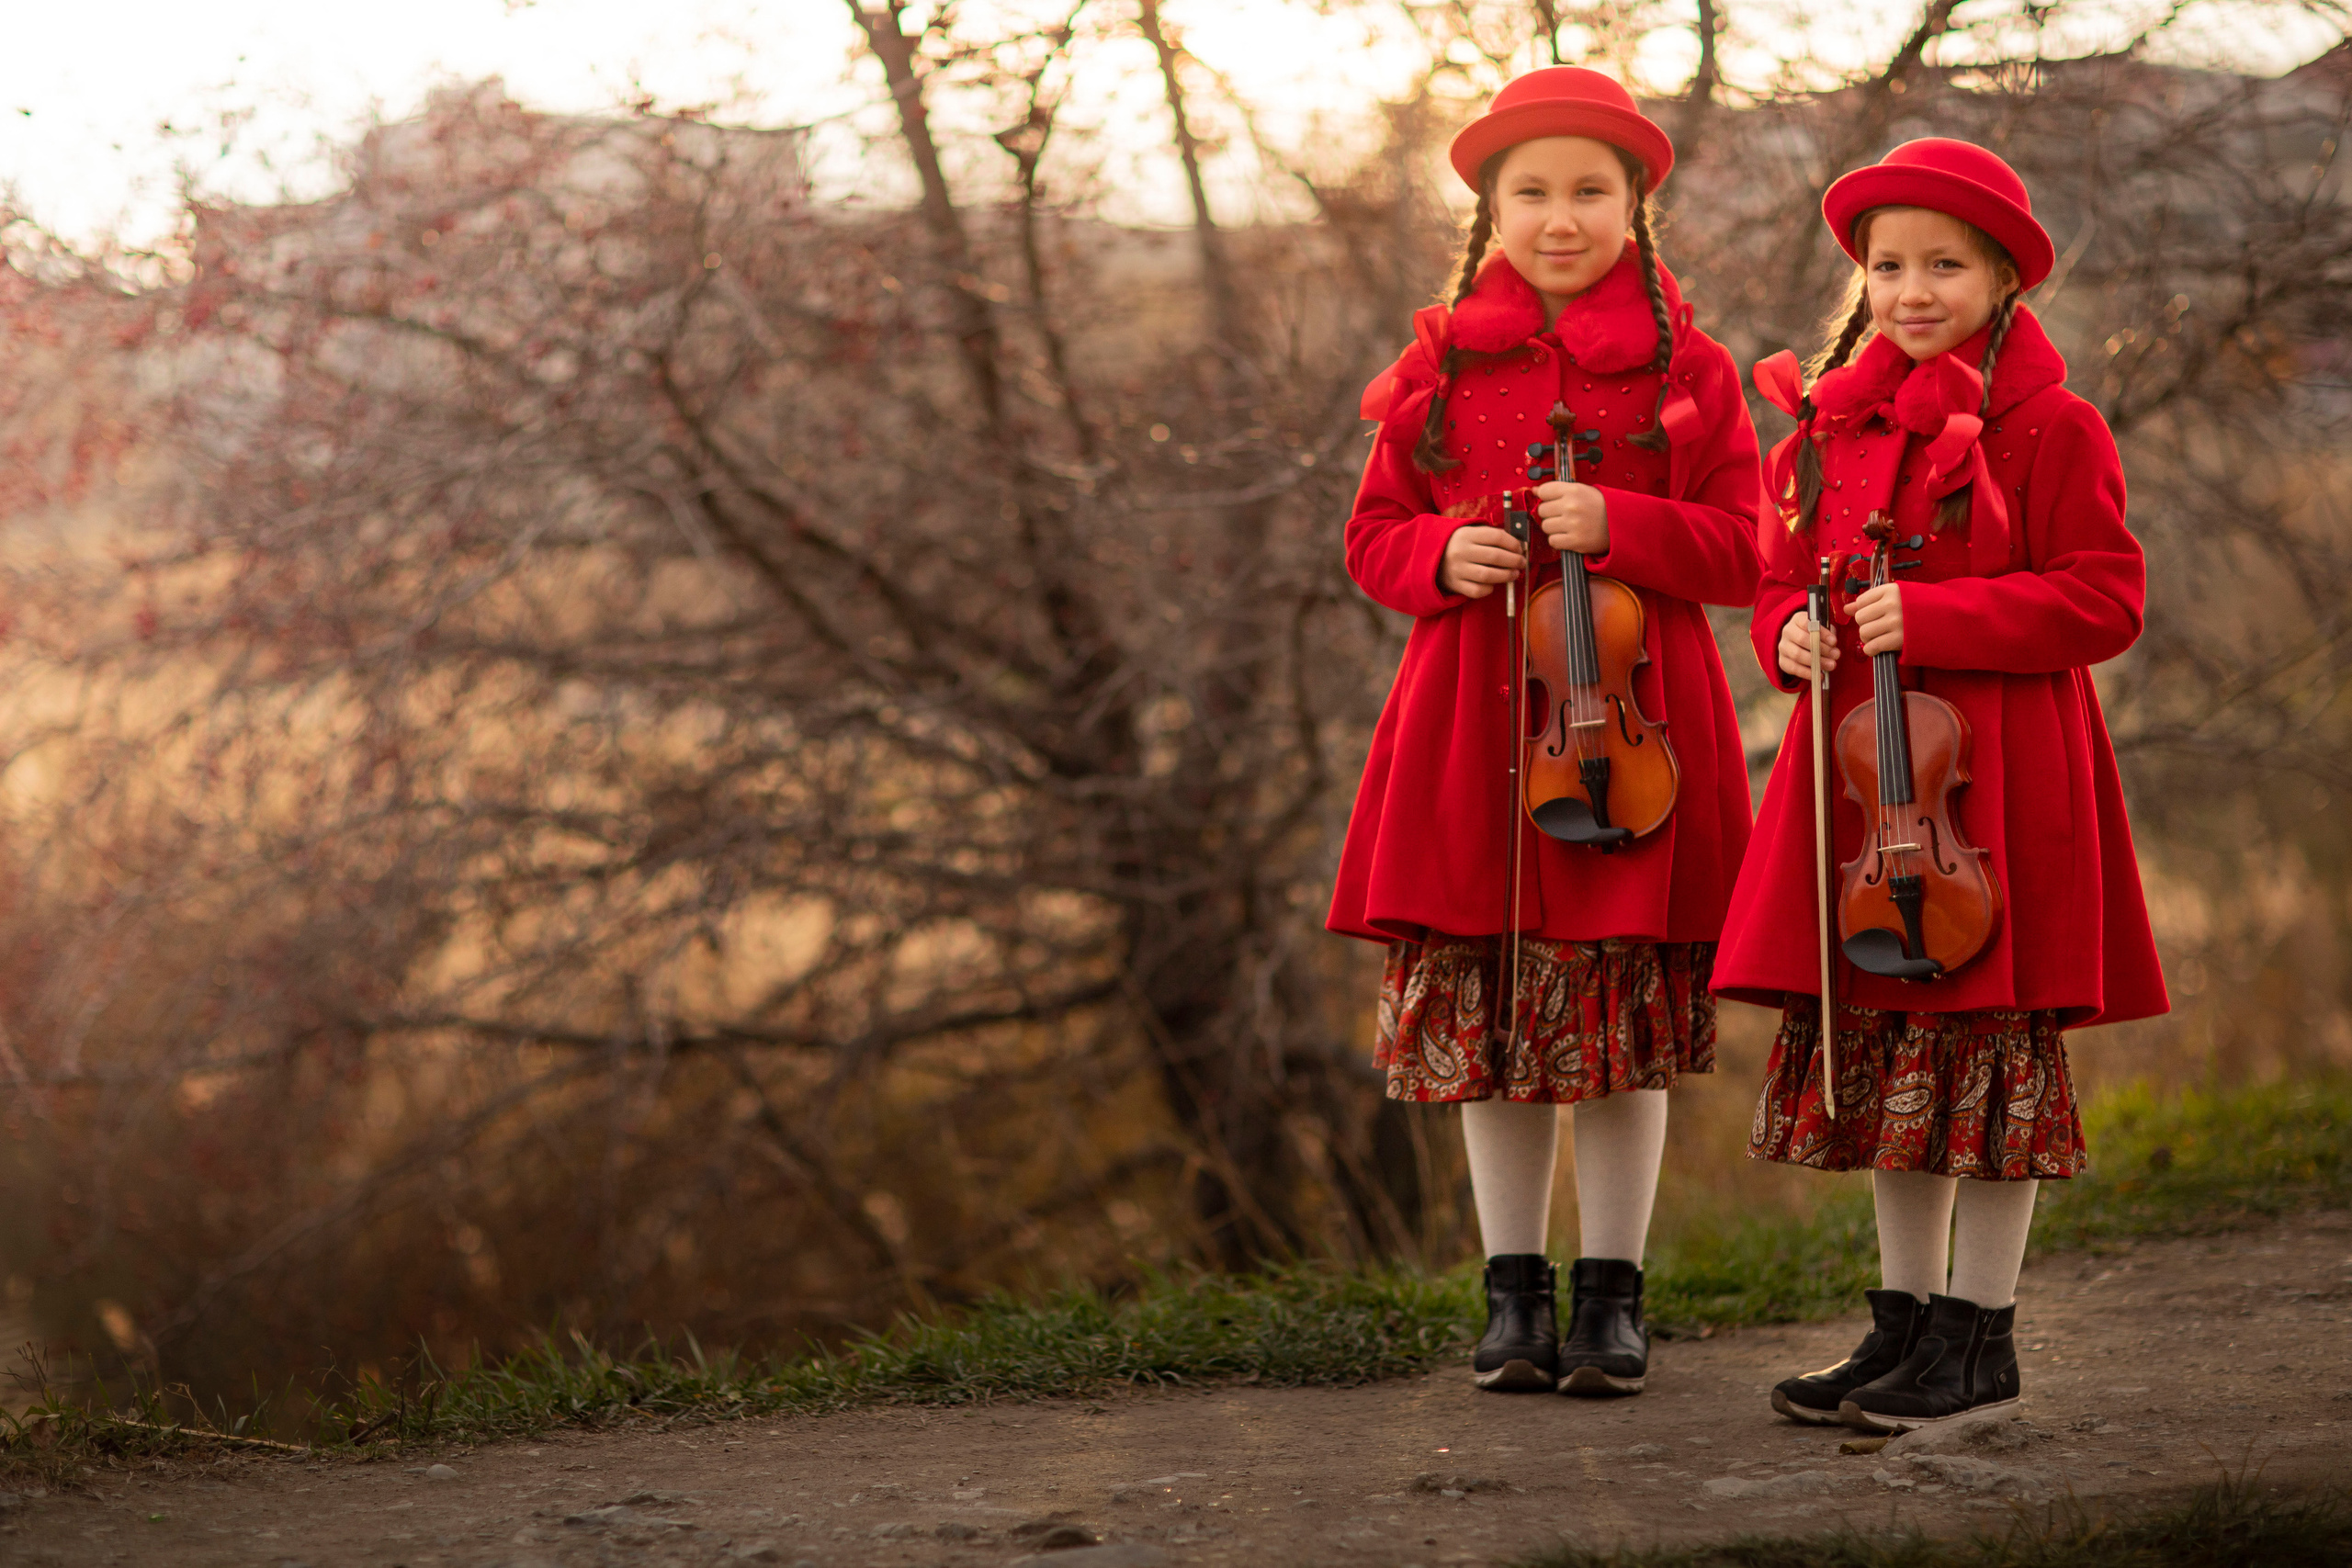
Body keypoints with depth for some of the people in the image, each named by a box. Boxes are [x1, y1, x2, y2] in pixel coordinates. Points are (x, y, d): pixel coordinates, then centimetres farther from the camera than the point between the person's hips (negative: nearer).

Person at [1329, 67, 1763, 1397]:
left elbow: (1743, 549, -1)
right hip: (1473, 726, 2)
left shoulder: (1687, 370, 2)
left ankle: (1612, 1291, 12)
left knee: (1625, 1028, 2)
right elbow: (1374, 531, 11)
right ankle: (1515, 1289, 16)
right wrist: (1440, 555, -10)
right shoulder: (1443, 365, 8)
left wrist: (1620, 527, -17)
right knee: (1491, 1023, 6)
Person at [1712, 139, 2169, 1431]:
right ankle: (1906, 1315, 23)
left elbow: (2105, 599, -11)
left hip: (2000, 775, -6)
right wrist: (1790, 634, -4)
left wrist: (1936, 615, -19)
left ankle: (1978, 1336, 8)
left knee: (1988, 1041, -1)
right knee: (1878, 1042, 11)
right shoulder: (1828, 429, 10)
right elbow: (1784, 578, 19)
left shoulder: (2049, 429, -7)